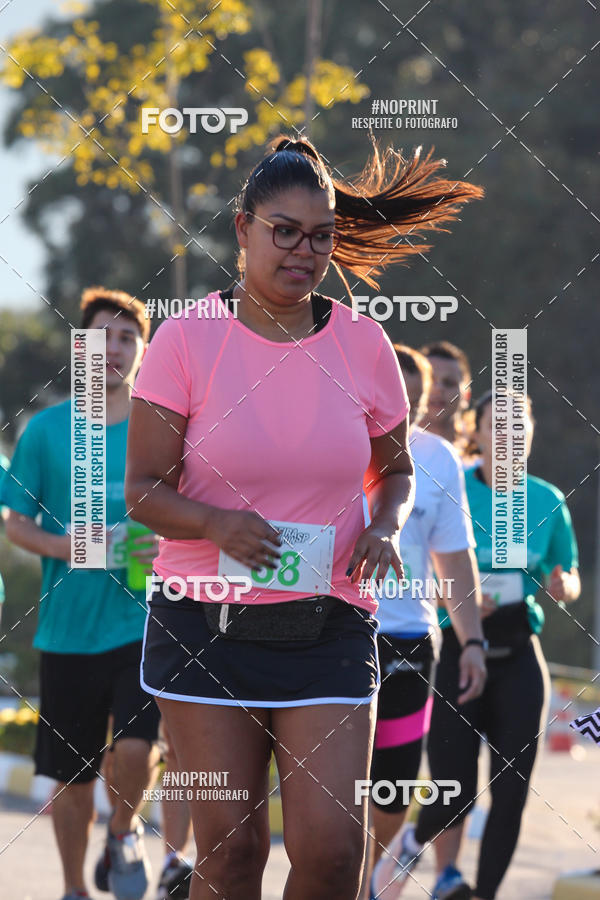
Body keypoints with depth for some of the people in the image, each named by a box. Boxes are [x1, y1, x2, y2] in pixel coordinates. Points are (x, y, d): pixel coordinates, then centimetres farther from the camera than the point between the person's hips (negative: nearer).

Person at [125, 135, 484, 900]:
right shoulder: (186, 340, -4)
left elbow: (395, 469, 18)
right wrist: (217, 523, -25)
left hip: (329, 626, 2)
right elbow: (143, 491, -5)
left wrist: (386, 525, -5)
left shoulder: (363, 344, 4)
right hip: (205, 622, -2)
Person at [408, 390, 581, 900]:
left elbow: (571, 578, 16)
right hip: (457, 654, -3)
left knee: (511, 791, -3)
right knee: (455, 790, -10)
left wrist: (563, 587, -8)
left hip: (518, 657, 3)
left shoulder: (547, 501, 5)